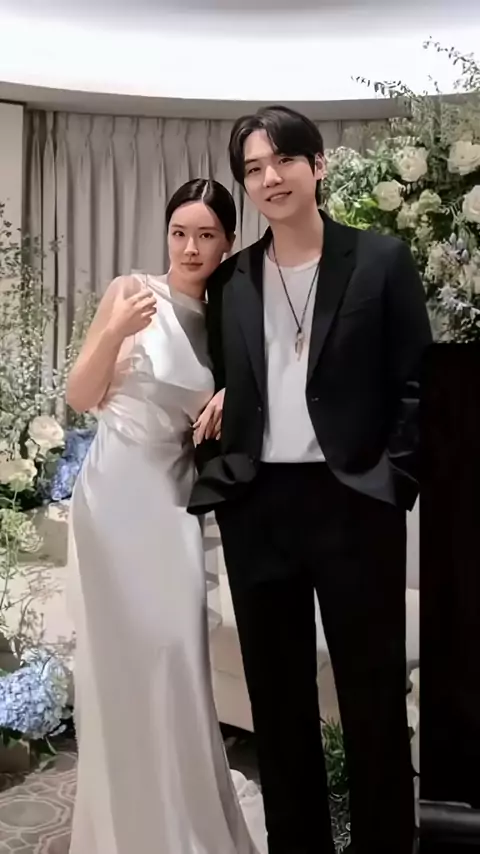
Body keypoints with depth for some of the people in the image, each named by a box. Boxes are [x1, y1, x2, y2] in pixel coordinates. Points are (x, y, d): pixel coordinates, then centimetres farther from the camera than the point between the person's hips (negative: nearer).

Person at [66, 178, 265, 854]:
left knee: (176, 655, 5)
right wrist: (114, 333, -22)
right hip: (116, 492, -3)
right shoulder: (130, 292, -6)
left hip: (174, 499, 3)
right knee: (120, 655, 5)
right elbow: (80, 398, -6)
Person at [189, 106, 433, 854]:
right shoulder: (229, 281, 10)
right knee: (277, 696, 14)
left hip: (352, 503, -3)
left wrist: (392, 482, -10)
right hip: (256, 506, 4)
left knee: (372, 693, 7)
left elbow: (415, 384, -2)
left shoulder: (381, 261, -1)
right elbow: (226, 392, 14)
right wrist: (218, 474, 0)